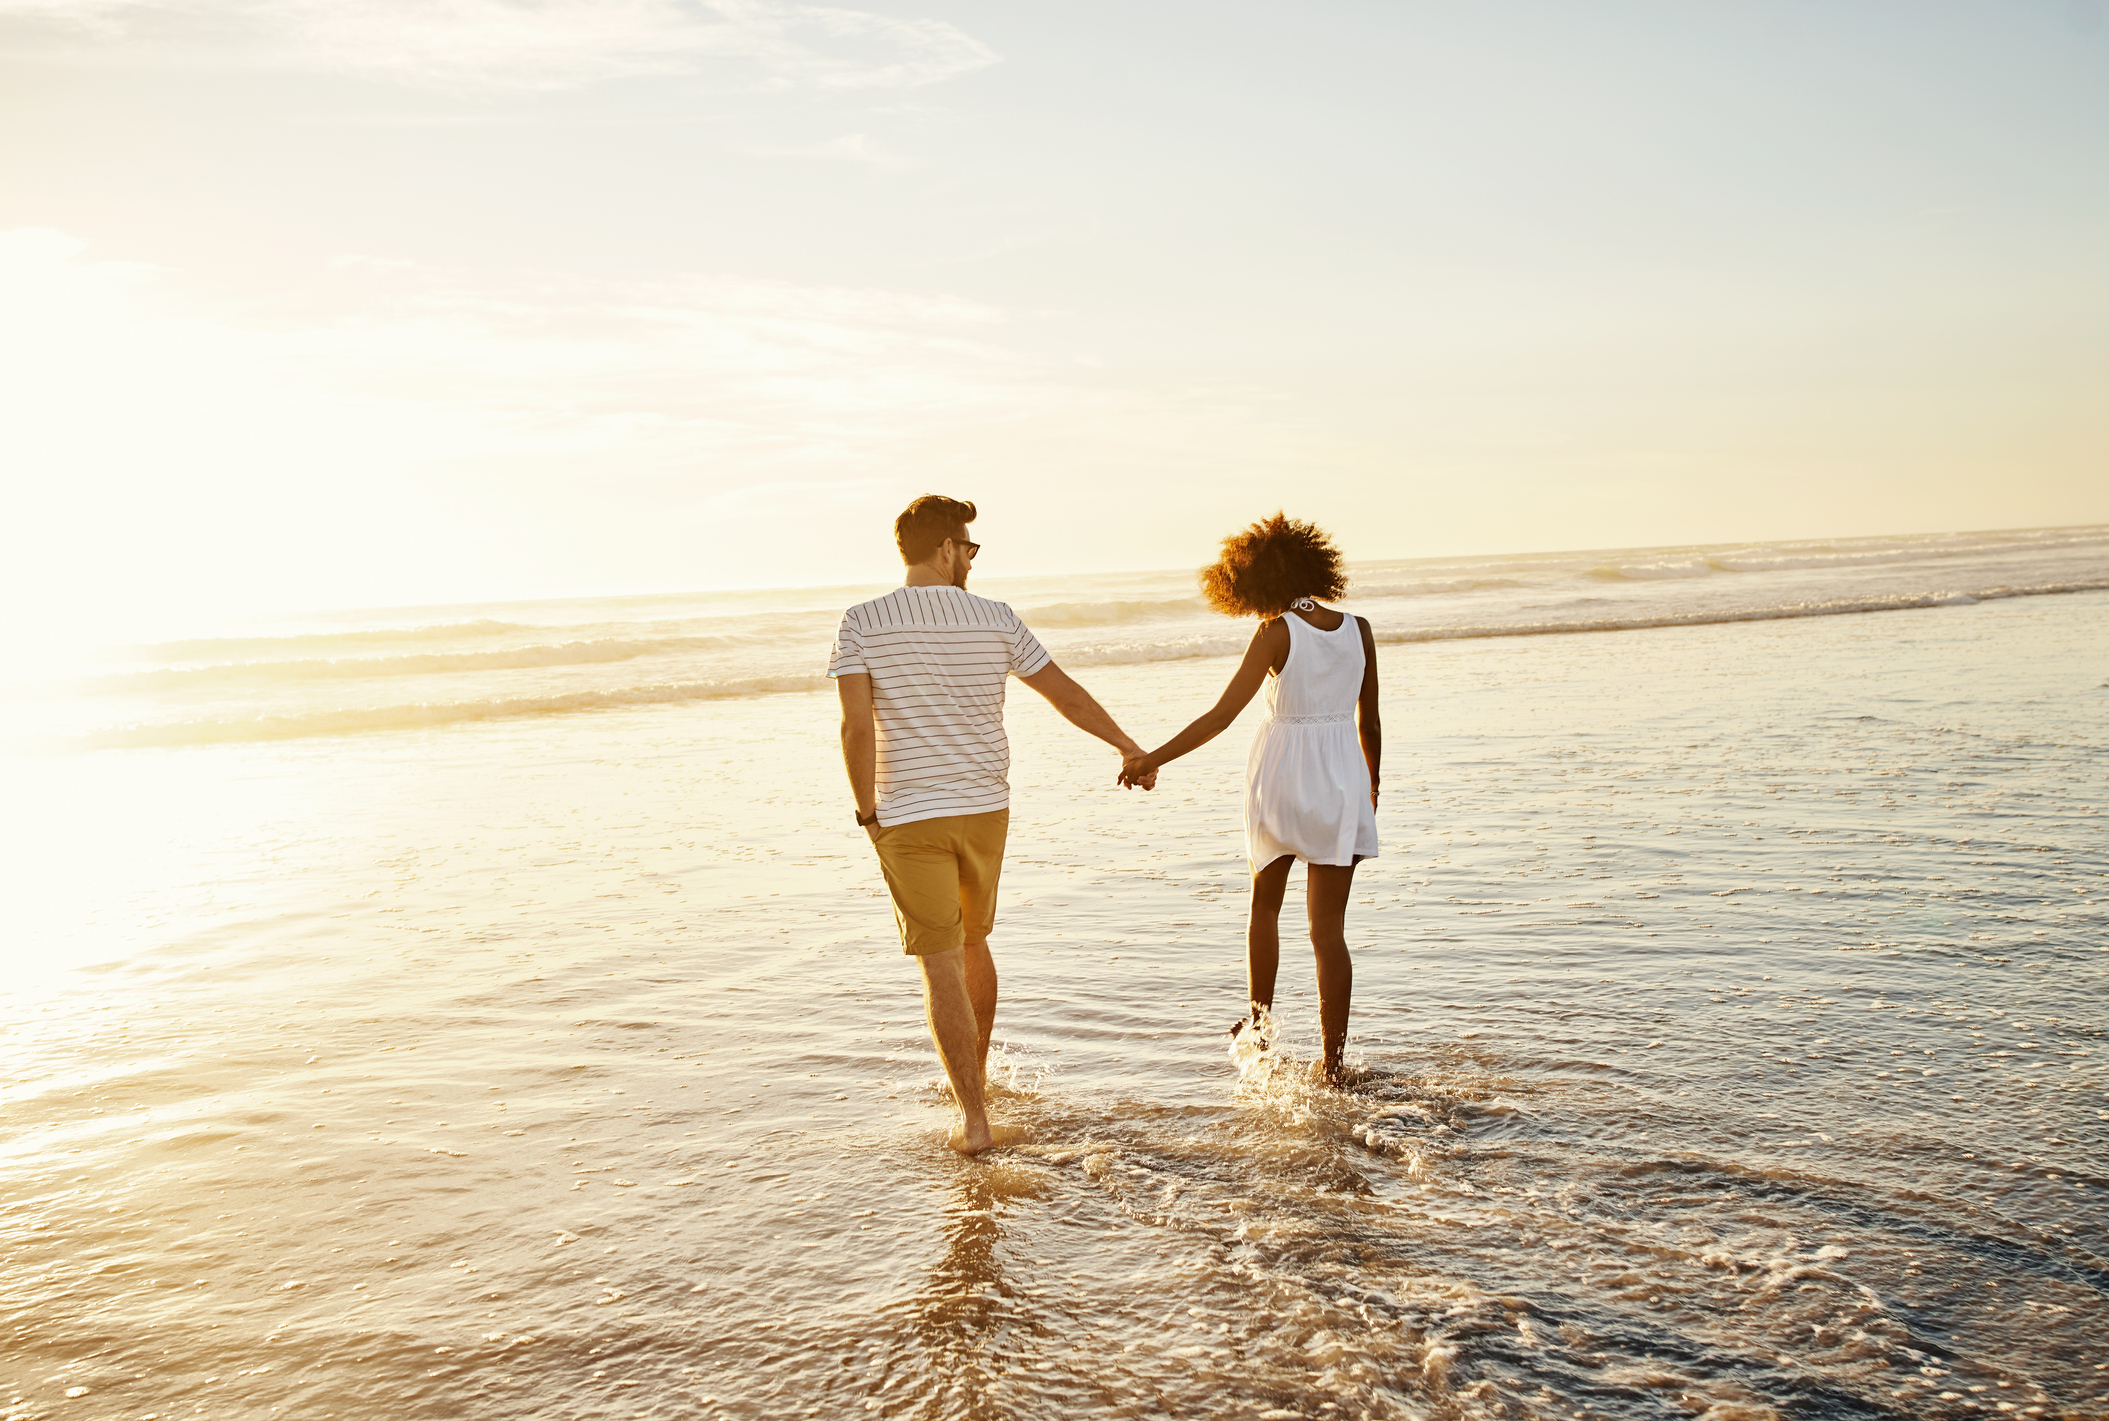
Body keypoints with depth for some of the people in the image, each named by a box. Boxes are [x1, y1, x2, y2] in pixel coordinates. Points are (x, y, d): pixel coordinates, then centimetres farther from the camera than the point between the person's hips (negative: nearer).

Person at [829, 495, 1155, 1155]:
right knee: (972, 942, 24)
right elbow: (1067, 694, 5)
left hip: (908, 818, -3)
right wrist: (1131, 749, 18)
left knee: (940, 965, 0)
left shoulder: (861, 623, -7)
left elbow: (857, 728, -15)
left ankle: (974, 1118, -3)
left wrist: (867, 812, -3)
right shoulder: (995, 620, -2)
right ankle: (978, 1074, 40)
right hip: (985, 809, 3)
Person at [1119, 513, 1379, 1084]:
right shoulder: (1358, 630, 2)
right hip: (1342, 779, 3)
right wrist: (1371, 788, 23)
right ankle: (1334, 1063, 3)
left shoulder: (1276, 633, -11)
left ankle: (1258, 1022, 31)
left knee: (1264, 905, 23)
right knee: (1329, 929, 5)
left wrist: (1153, 758, -12)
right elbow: (1369, 722, 9)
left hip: (1282, 775, -3)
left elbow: (1221, 715, -16)